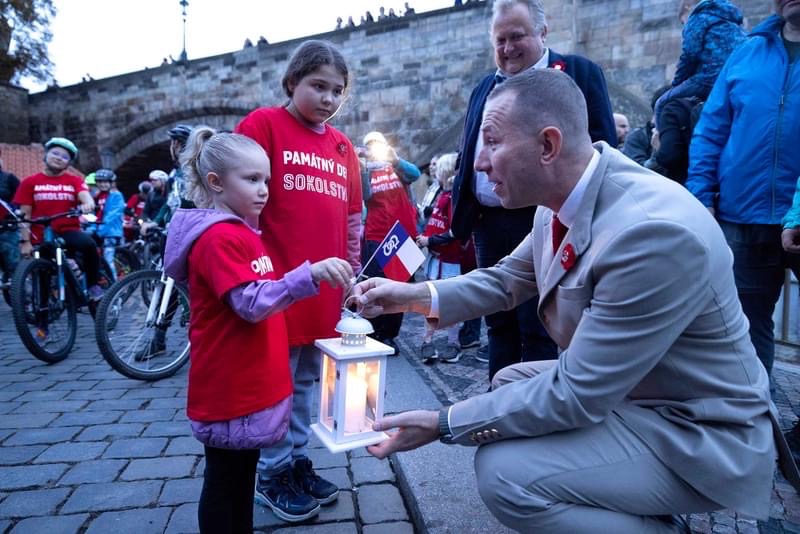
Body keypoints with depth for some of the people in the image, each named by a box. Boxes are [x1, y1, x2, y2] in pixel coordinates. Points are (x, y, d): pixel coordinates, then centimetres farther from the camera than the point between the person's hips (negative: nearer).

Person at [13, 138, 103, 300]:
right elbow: (25, 216, 2)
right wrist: (25, 241, -6)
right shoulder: (30, 182, 5)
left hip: (68, 231, -1)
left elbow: (87, 198, -14)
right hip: (40, 236, 1)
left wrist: (88, 205, -39)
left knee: (88, 244, -33)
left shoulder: (75, 181, 6)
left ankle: (93, 285, -16)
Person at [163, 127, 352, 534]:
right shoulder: (218, 237, -18)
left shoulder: (245, 232, 12)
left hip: (252, 383, 9)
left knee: (244, 477, 21)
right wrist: (309, 275, -34)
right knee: (223, 483, 8)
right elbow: (252, 304, -27)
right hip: (228, 388, -9)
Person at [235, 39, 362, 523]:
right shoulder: (264, 123, -3)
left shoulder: (343, 146, 13)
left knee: (307, 378, 16)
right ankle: (273, 475, 23)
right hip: (279, 282, -5)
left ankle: (299, 461, 32)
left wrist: (352, 275, 15)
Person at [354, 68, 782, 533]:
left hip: (698, 433, -8)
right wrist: (417, 295, -5)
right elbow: (508, 280, 9)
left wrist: (442, 424, -22)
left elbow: (576, 394, -30)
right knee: (509, 384, 18)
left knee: (504, 472, -22)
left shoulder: (655, 232, -34)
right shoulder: (563, 203, -6)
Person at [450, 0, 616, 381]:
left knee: (539, 328, 0)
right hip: (489, 224, 6)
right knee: (499, 324, 14)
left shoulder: (579, 72, 2)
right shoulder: (484, 88, 19)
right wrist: (463, 208, 9)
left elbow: (602, 148, -4)